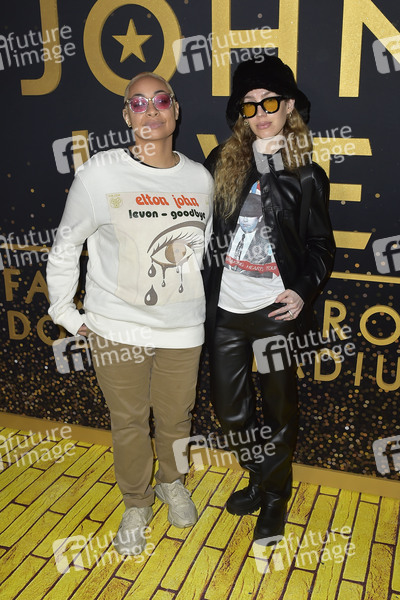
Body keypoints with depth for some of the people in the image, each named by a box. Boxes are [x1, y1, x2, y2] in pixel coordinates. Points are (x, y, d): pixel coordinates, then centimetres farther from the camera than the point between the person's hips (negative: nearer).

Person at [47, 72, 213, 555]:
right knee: (128, 421, 13)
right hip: (117, 329, -2)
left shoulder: (200, 178, 0)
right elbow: (65, 248, 0)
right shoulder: (99, 175, -10)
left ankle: (172, 483, 48)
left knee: (175, 416, 17)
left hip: (183, 328, 3)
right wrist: (64, 311, 2)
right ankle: (136, 504, 38)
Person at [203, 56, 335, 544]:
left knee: (278, 409, 10)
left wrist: (304, 289, -13)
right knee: (229, 408, 13)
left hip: (275, 309, -2)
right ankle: (259, 478, 41)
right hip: (225, 308, 3)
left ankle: (274, 498, 34)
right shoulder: (221, 162, 4)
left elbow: (321, 244, 3)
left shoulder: (306, 174, 0)